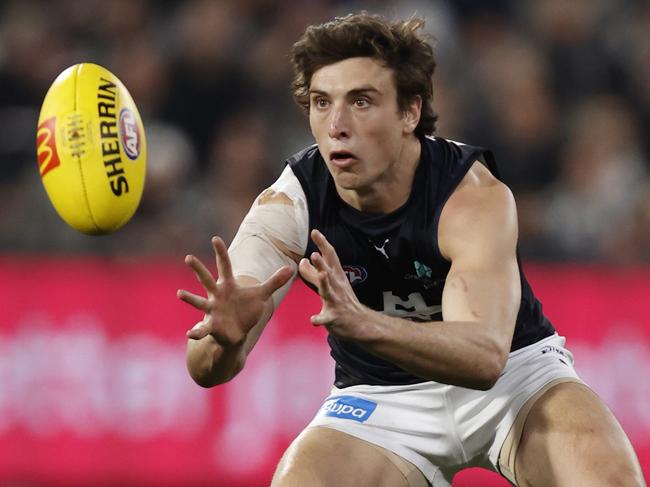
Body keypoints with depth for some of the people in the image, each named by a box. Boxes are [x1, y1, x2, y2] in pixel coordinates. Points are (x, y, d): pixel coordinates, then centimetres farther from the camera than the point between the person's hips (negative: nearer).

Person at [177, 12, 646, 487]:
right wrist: (226, 336, -53)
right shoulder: (289, 205, -19)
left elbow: (486, 355, -42)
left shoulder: (474, 195, -26)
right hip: (381, 395, 2)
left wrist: (363, 324, -60)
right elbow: (206, 370, -27)